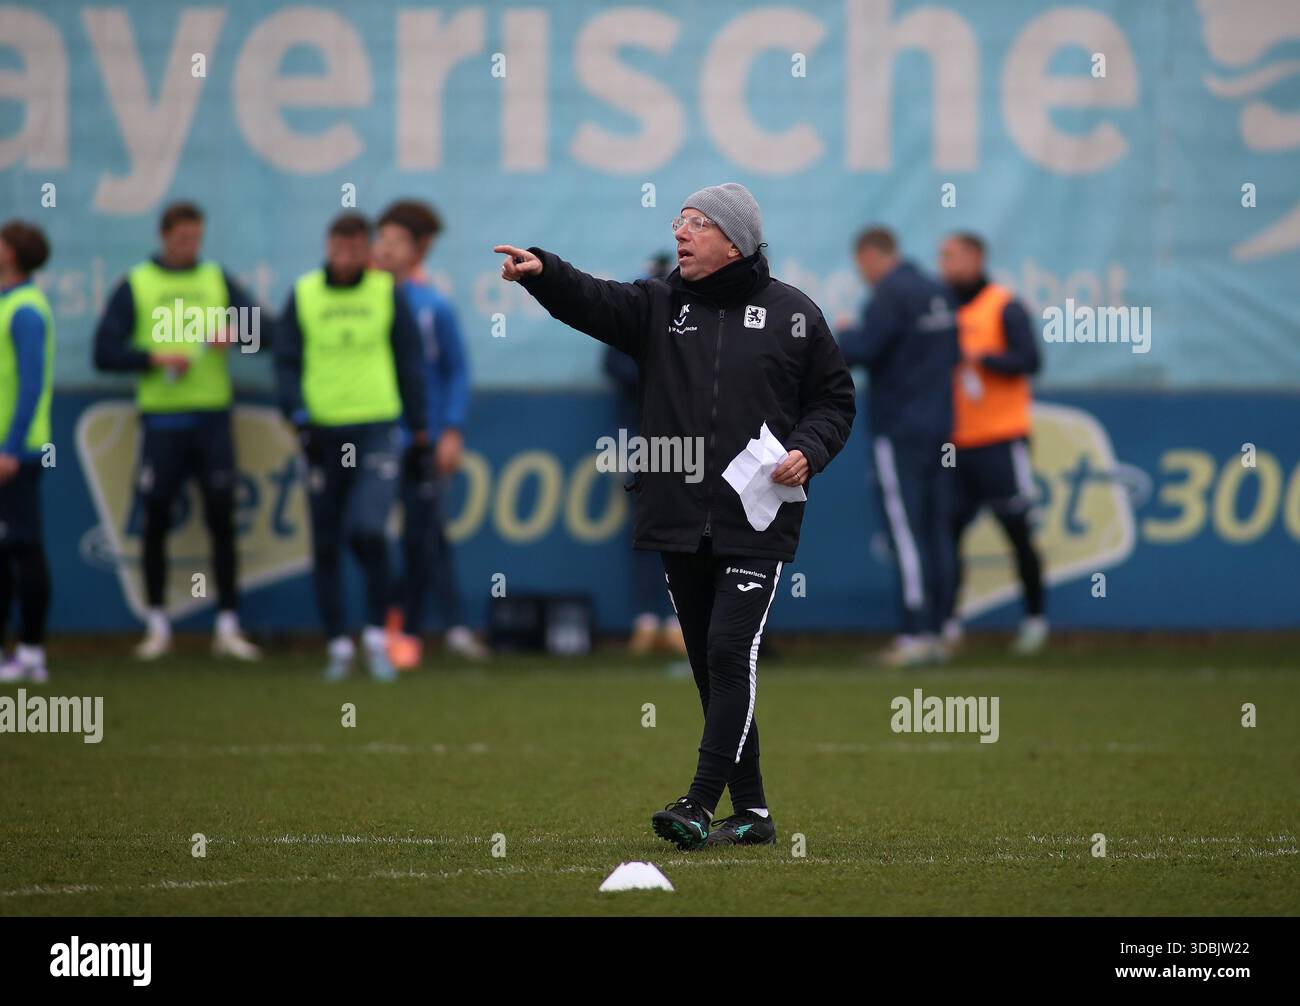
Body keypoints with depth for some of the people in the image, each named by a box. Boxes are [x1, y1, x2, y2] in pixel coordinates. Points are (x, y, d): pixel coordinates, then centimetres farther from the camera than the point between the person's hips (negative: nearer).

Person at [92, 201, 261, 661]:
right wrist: (155, 358, -15)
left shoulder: (218, 279, 11)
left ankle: (228, 627, 4)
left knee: (222, 520, 0)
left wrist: (234, 329, -18)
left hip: (212, 417, 1)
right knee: (156, 522, 1)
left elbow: (259, 320, 3)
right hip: (161, 419, -1)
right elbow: (105, 351, -2)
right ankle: (157, 626, 11)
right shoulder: (135, 286, 4)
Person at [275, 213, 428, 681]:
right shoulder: (303, 295, 4)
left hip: (376, 430, -2)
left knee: (368, 531, -18)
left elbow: (410, 361, 9)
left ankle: (376, 636, -5)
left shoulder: (388, 292, 4)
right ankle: (338, 643, 15)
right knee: (326, 545, 5)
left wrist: (419, 431, 7)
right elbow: (285, 361, 5)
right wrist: (299, 415, -9)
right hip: (322, 431, 2)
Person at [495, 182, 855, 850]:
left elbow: (834, 400, 11)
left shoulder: (792, 315, 4)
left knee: (730, 652, -16)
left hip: (755, 525, -4)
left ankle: (700, 805, -19)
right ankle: (751, 812, 16)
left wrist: (808, 450, -8)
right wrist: (543, 273, -29)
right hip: (678, 523, 4)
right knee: (711, 668, 7)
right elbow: (594, 301, -9)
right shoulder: (659, 306, 9)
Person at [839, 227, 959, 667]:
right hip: (939, 427, 8)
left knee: (906, 530, -7)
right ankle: (933, 633, 9)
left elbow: (860, 350, -19)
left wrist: (841, 334, 1)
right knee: (937, 529, 8)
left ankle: (915, 635, -11)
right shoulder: (940, 293, 13)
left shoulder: (890, 295, -12)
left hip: (898, 429, -8)